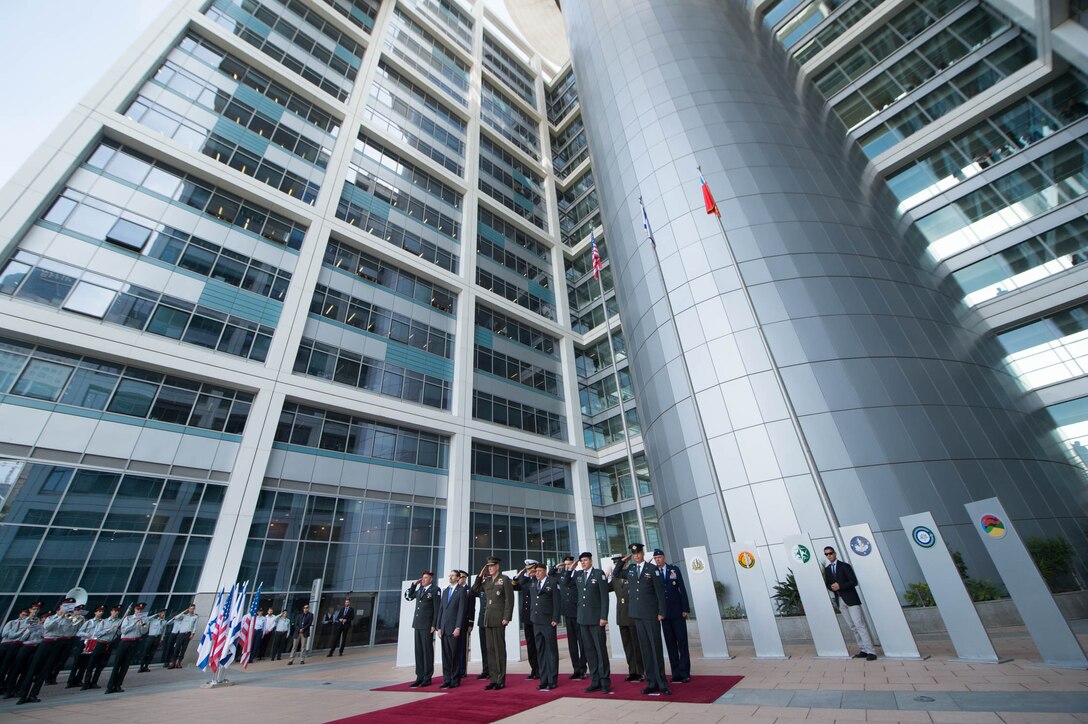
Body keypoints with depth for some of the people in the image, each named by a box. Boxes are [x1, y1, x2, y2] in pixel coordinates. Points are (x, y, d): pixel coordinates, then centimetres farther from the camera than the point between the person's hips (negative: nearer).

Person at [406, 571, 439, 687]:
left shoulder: (435, 590, -7)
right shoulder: (419, 589, 12)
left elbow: (437, 608, -9)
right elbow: (408, 596, 18)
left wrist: (434, 625, -13)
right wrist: (414, 585, 7)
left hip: (427, 625, -6)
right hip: (418, 624, 6)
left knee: (427, 651, 1)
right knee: (418, 651, 10)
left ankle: (427, 678, 10)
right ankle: (420, 677, 19)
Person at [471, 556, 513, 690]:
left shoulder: (504, 579, -4)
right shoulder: (487, 581, 13)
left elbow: (509, 600, -9)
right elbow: (474, 589, 15)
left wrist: (506, 618, -14)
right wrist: (480, 576, 6)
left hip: (499, 619, -6)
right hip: (488, 619, 6)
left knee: (499, 648, -1)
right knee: (490, 649, 9)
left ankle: (501, 680, 7)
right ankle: (494, 679, 17)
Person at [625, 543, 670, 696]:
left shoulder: (653, 568, -4)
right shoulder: (630, 569, 8)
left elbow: (660, 591, -5)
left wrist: (661, 612, -9)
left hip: (651, 614, -4)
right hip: (637, 614, 4)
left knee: (656, 648, -1)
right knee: (645, 649, 8)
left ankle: (661, 683, 7)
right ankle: (651, 683, 15)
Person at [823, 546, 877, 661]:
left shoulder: (844, 565, -6)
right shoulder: (827, 569, 10)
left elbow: (854, 582, -12)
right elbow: (828, 584, 13)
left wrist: (840, 586, -18)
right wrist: (832, 587, -7)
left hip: (851, 599, -5)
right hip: (840, 601, 5)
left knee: (860, 625, -9)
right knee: (853, 628, 8)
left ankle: (871, 652, -4)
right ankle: (863, 650, 15)